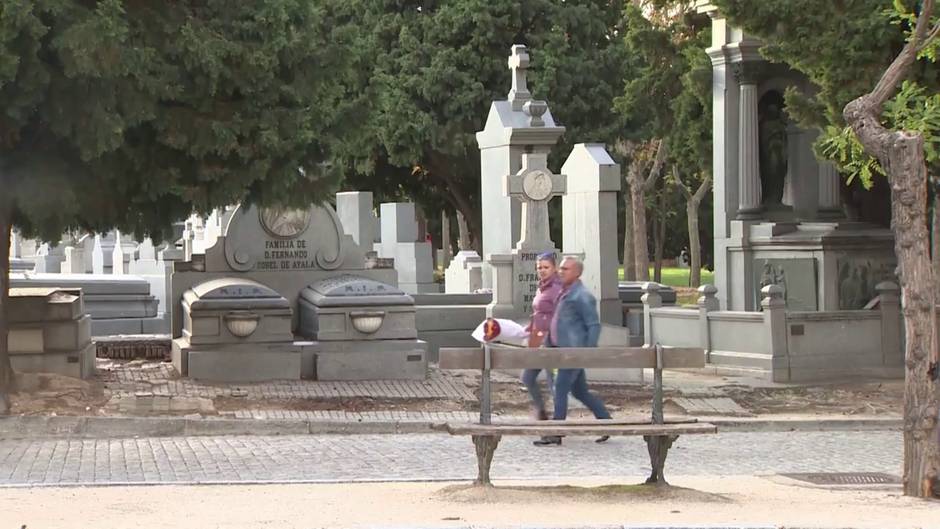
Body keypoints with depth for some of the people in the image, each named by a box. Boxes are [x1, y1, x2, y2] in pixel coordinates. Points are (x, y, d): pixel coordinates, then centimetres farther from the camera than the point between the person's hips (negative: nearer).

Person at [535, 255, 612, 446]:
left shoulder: (581, 296, -14)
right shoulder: (565, 293, 15)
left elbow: (594, 325, -16)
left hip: (574, 351, -10)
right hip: (565, 350, 10)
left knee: (561, 389, -8)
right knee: (580, 391, 13)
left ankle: (555, 434, -5)